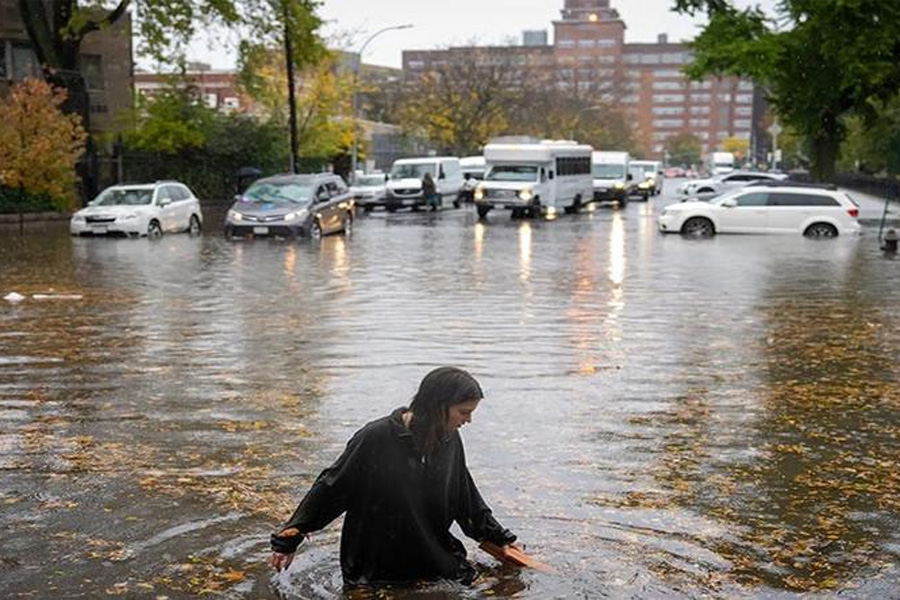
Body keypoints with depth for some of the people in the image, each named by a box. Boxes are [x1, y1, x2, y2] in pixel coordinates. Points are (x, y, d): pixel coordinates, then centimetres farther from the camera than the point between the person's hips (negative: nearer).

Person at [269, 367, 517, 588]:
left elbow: (466, 497, 13)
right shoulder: (375, 438, -21)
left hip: (436, 560, 5)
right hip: (377, 572, -4)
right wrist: (288, 541, -7)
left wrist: (498, 537, 20)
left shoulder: (450, 440, -3)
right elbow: (330, 488, -11)